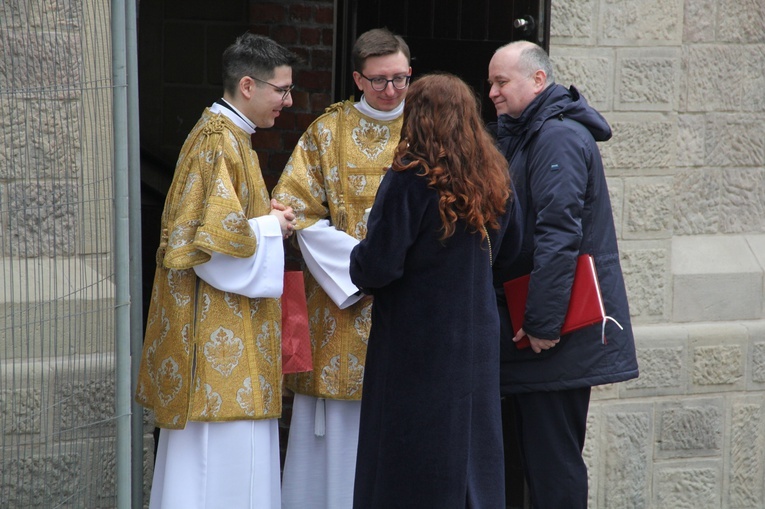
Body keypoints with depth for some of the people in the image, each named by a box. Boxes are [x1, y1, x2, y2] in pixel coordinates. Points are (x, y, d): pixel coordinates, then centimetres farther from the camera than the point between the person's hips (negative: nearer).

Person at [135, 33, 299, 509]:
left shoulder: (229, 135, 16)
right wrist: (271, 228, -9)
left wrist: (265, 216, 9)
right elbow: (218, 236, -24)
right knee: (224, 454, -8)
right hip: (220, 327, -11)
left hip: (222, 326, 11)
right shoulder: (220, 142, -16)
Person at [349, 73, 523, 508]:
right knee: (472, 452, 13)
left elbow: (379, 265, -17)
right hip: (477, 340, 6)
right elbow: (509, 247, 19)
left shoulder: (411, 179, -15)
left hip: (416, 346, -6)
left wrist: (358, 262, 3)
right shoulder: (494, 178, 4)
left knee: (408, 469, 2)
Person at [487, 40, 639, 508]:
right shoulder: (526, 136, 18)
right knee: (543, 456, 13)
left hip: (561, 335, -10)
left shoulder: (558, 137, -15)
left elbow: (558, 234, -22)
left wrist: (544, 322, -23)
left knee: (552, 460, -6)